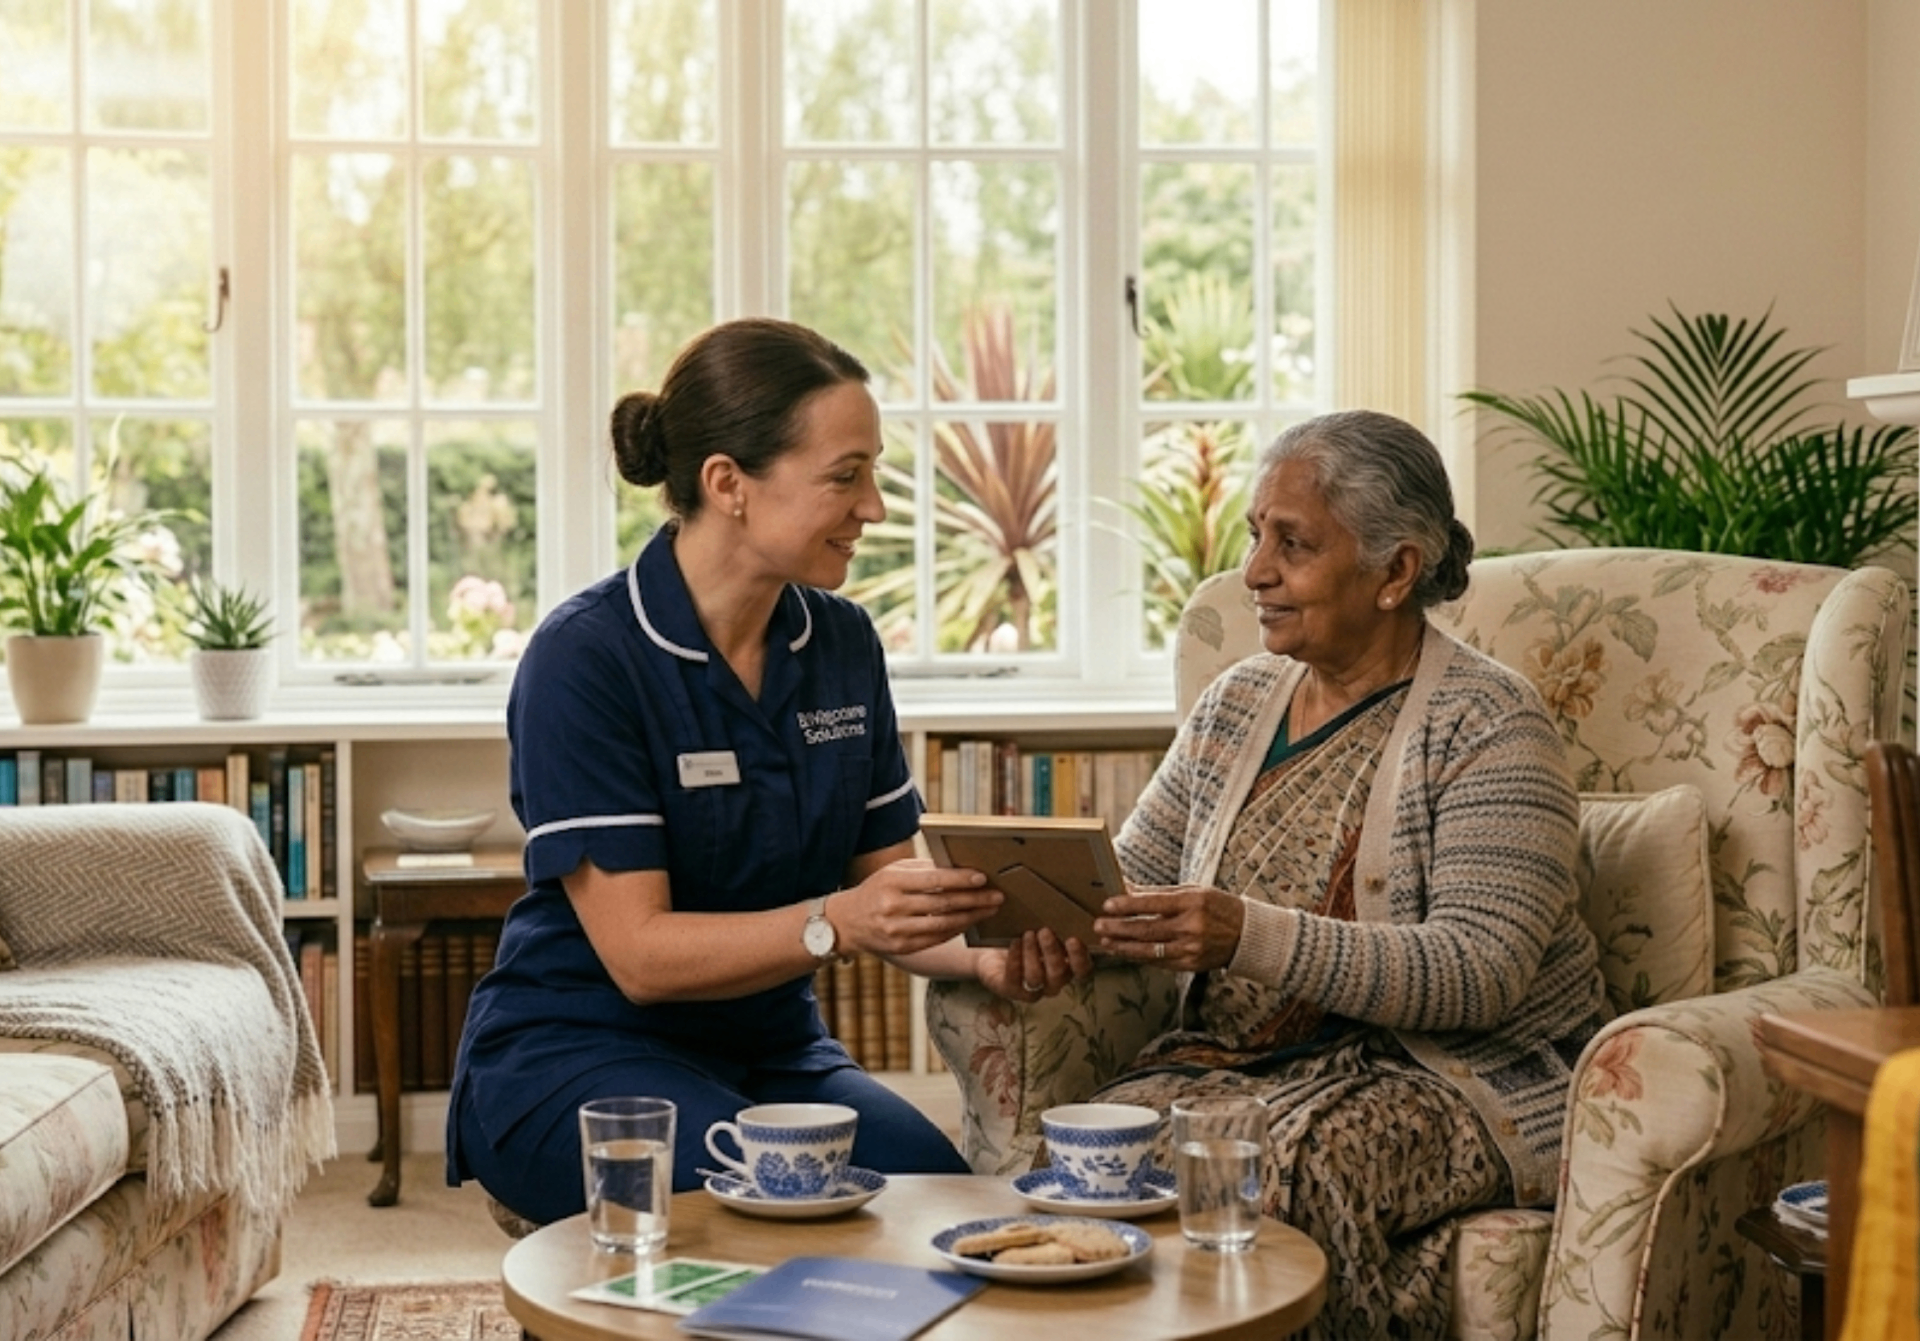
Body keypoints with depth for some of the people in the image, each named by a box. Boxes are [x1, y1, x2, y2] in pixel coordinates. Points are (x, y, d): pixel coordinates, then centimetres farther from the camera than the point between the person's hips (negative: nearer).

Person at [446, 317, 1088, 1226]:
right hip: (579, 1055, -5)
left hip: (771, 1050, 6)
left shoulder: (841, 642, 3)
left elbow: (884, 874, 4)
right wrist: (834, 924, -34)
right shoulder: (584, 658, -17)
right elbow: (639, 952, -20)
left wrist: (989, 956, -17)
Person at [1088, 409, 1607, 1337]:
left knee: (1283, 1159, -34)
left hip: (1466, 1074, -5)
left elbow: (1483, 973, -20)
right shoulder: (1236, 705, 13)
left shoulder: (1484, 726, -8)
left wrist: (1253, 939, -31)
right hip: (1243, 1055, 5)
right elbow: (1129, 879, 15)